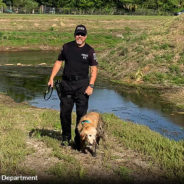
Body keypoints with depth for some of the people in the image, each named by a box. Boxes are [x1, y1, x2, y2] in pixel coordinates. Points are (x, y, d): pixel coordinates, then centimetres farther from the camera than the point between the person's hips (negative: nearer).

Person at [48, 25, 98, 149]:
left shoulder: (90, 51, 0)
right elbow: (59, 62, 13)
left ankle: (79, 140, 9)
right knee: (65, 112, 6)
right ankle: (66, 138, 22)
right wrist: (51, 78, 5)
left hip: (82, 84, -2)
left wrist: (91, 85, -12)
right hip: (66, 83, 3)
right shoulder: (67, 47, 7)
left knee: (82, 113, -2)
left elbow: (94, 69, -1)